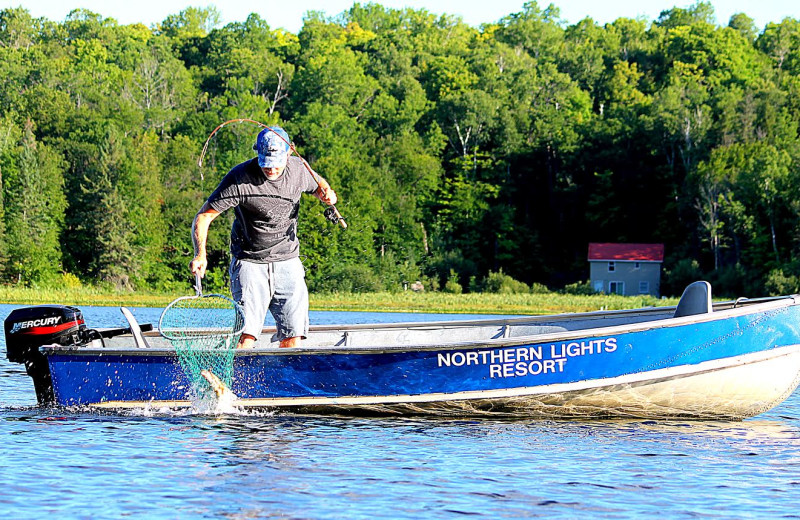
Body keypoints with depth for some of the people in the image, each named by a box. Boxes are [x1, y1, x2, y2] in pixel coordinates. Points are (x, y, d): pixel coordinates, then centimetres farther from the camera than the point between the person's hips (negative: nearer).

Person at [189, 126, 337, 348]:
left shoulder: (298, 169, -3)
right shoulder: (240, 178, -17)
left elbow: (318, 184, 22)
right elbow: (203, 216, -14)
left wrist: (326, 194, -3)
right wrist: (200, 254, -30)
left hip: (288, 263, 4)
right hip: (250, 262, -4)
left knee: (293, 338, -1)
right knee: (246, 338, -18)